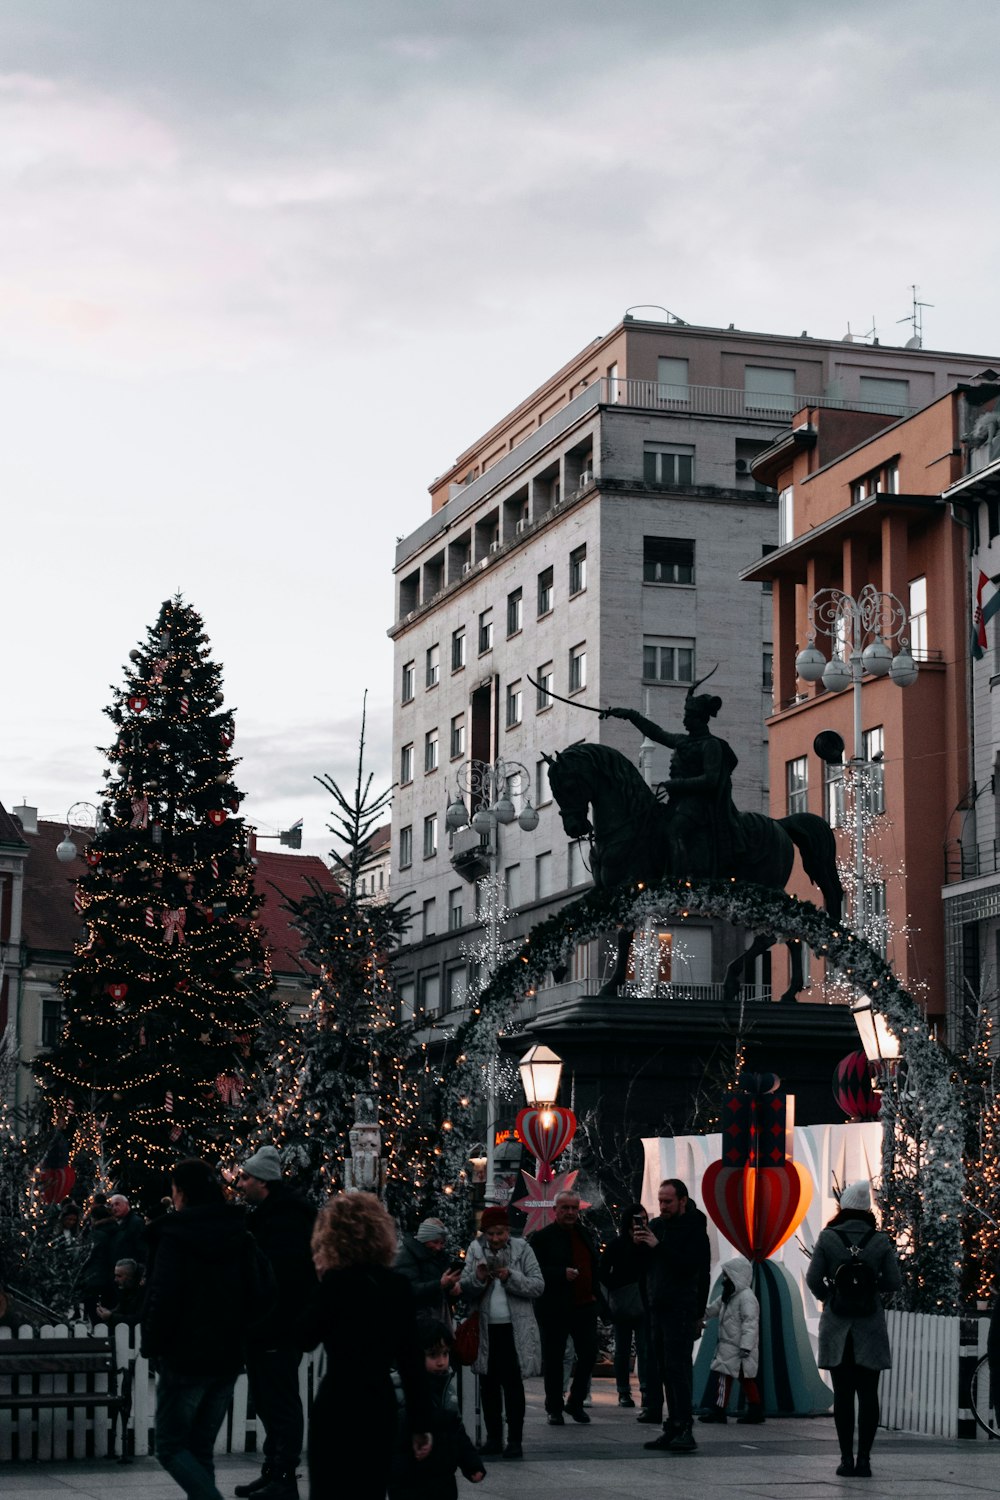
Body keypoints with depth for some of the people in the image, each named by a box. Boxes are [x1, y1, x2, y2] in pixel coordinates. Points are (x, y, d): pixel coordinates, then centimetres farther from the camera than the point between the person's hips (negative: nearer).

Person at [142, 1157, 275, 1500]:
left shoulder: (174, 1237, -12)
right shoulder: (239, 1235, 5)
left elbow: (162, 1300, -18)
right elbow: (263, 1296, 3)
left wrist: (152, 1346, -6)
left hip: (184, 1358, -6)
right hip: (228, 1359, 6)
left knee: (171, 1446, 3)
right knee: (201, 1449, 15)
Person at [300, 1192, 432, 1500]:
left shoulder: (334, 1284, -10)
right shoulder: (400, 1286, 4)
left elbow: (304, 1338, 1)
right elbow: (411, 1359, 5)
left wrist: (318, 1283, 3)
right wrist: (420, 1423, 8)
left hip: (338, 1404, -5)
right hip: (381, 1405, 5)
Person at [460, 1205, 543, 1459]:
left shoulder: (521, 1249, 0)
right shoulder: (476, 1250, 5)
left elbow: (538, 1286, -4)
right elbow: (465, 1291, 4)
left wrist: (510, 1277, -17)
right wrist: (478, 1278, -16)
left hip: (515, 1330, -3)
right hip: (485, 1330, 3)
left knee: (513, 1385, -2)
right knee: (488, 1385, 8)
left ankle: (515, 1440, 2)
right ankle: (493, 1438, 17)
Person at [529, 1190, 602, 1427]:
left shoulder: (585, 1234, 13)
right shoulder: (542, 1237, -6)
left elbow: (595, 1266, 23)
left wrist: (595, 1291, 12)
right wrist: (562, 1274, -23)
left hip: (585, 1306, 5)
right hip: (555, 1308, -5)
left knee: (589, 1354, 4)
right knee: (553, 1360, 2)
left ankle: (576, 1402, 21)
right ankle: (554, 1409, 12)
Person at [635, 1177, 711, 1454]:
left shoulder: (694, 1229, -5)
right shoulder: (656, 1225, 15)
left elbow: (690, 1266, -18)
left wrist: (658, 1246, -20)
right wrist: (638, 1244, -4)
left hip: (680, 1309, -7)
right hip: (658, 1307, 7)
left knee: (677, 1368, -13)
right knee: (666, 1371, 6)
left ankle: (684, 1429, -15)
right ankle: (674, 1428, 9)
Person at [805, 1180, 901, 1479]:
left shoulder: (828, 1238, -5)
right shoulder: (881, 1241, -3)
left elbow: (813, 1279, -6)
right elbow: (894, 1283, -3)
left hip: (837, 1326, 0)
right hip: (870, 1326, 0)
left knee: (843, 1394, 5)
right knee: (868, 1394, 5)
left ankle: (846, 1458, 5)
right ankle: (864, 1459, 2)